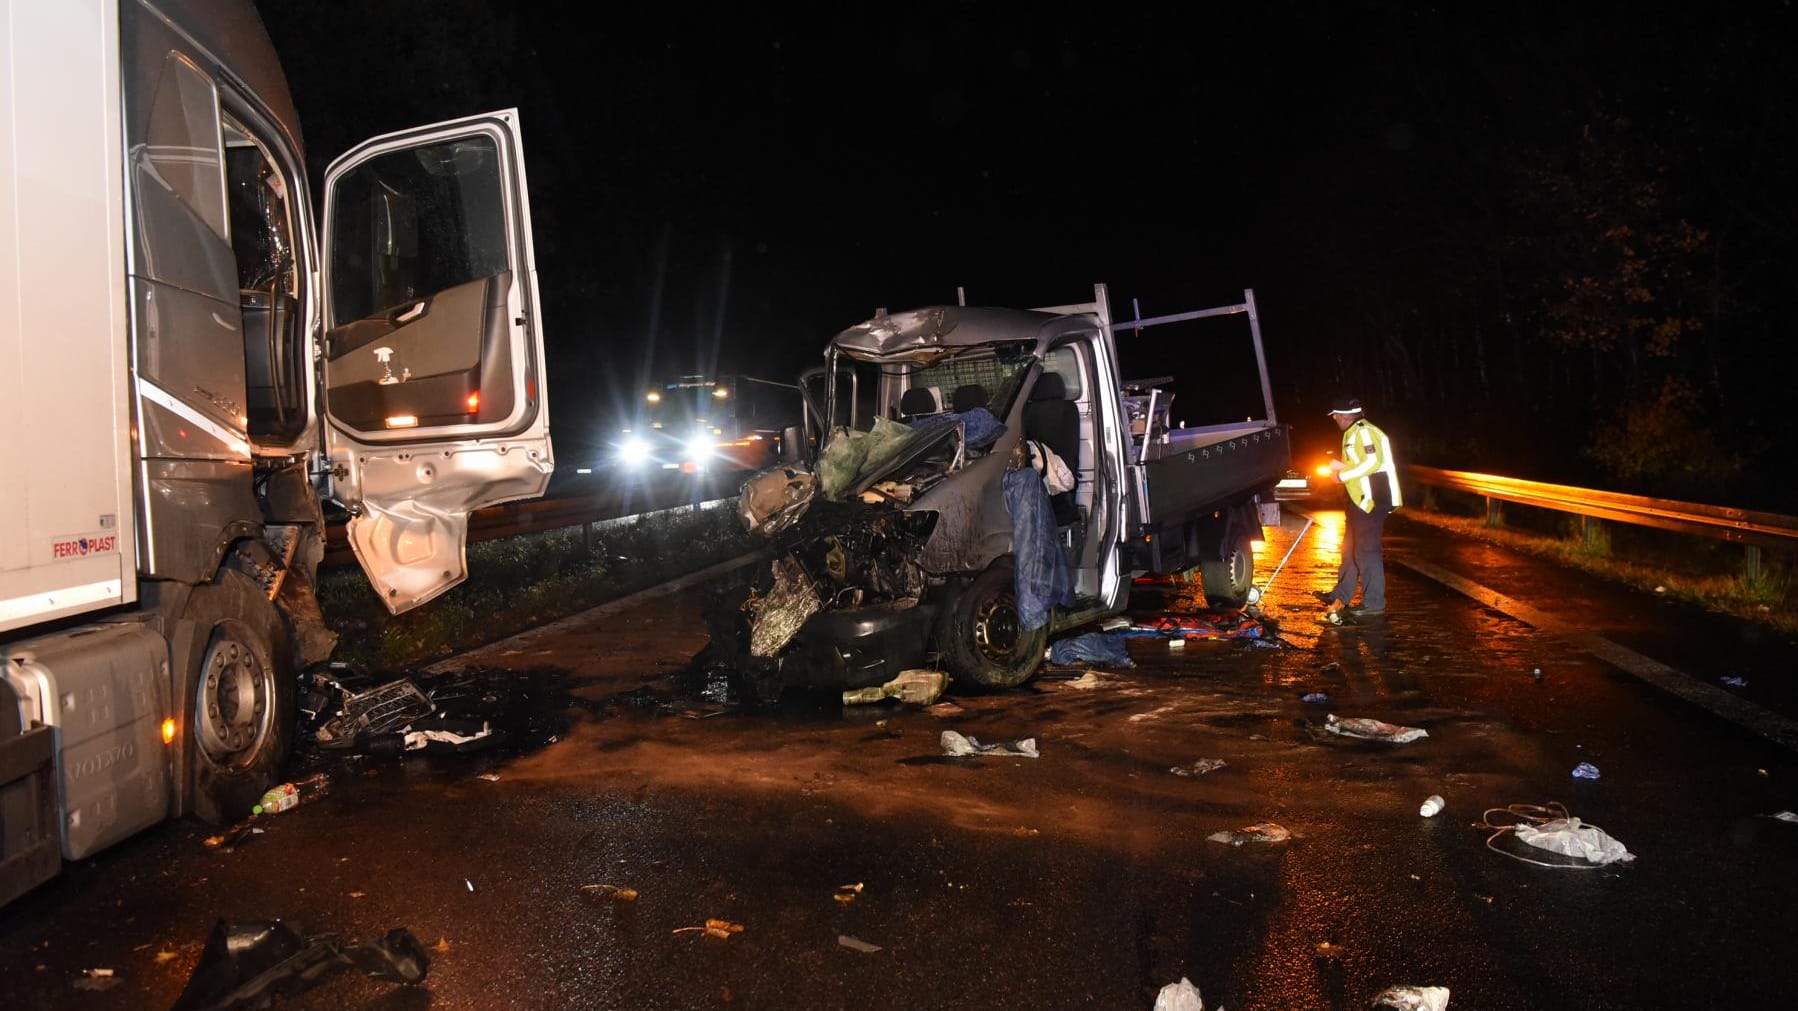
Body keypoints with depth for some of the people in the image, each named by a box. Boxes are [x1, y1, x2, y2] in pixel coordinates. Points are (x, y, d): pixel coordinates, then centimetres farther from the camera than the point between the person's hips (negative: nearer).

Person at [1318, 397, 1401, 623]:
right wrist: (1342, 467, 7)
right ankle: (1341, 594, 26)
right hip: (1362, 499, 11)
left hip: (1372, 500, -11)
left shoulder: (1363, 432, -15)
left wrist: (1343, 474, -17)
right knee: (1351, 547, 17)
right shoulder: (1355, 432, 17)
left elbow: (1373, 462, -25)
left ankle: (1373, 602, -4)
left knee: (1366, 549, -8)